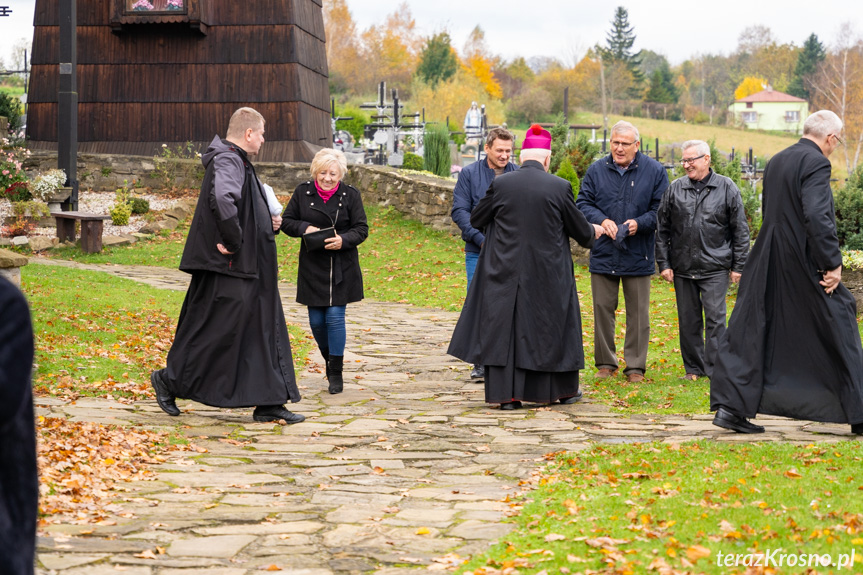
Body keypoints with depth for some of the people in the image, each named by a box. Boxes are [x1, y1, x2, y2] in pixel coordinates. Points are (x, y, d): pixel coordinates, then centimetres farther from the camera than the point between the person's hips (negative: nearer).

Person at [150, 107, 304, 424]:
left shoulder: (238, 161, 17)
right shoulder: (228, 161, -16)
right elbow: (223, 198, -37)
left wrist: (267, 224, 10)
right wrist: (233, 241, -27)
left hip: (249, 269, 11)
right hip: (228, 269, -11)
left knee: (264, 331, 9)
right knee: (215, 330, -2)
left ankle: (269, 403, 12)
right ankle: (170, 380, 15)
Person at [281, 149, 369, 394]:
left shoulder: (350, 195, -2)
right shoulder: (303, 192, 1)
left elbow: (361, 229, -1)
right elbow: (286, 221, 5)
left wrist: (343, 240, -20)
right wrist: (304, 228, -15)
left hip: (341, 268, -2)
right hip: (312, 266, 2)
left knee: (335, 317, -7)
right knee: (316, 320, 5)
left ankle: (336, 372, 3)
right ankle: (329, 358, 33)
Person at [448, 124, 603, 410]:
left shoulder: (500, 184, -6)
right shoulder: (559, 187, -8)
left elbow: (476, 220, 7)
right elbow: (580, 230, 2)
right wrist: (593, 232, 25)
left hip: (505, 271, 0)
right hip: (548, 274, 0)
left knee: (504, 327, 8)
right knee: (553, 326, 14)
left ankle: (507, 394, 6)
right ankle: (564, 389, 25)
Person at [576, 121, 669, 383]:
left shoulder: (654, 171, 1)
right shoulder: (596, 170, 5)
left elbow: (661, 209, 0)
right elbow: (583, 203, 4)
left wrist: (640, 223, -16)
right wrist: (601, 220, -14)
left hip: (638, 256, -1)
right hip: (603, 254, 2)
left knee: (638, 313, 3)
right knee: (602, 309, 7)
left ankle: (635, 366, 13)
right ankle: (605, 363, 18)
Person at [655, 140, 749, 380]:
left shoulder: (726, 188, 0)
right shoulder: (675, 189, 5)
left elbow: (740, 230, 3)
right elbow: (662, 229, 9)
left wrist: (738, 266, 0)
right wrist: (664, 263, 4)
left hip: (715, 267, -3)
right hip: (683, 268, 3)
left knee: (715, 318, -5)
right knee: (688, 320, 8)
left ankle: (715, 370, 2)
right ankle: (693, 368, 19)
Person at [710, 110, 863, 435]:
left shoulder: (775, 162, 12)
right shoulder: (815, 162, -13)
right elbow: (816, 216, -24)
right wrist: (833, 263, -19)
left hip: (768, 263, 7)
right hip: (804, 264, -7)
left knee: (750, 332, 7)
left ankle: (730, 406, 1)